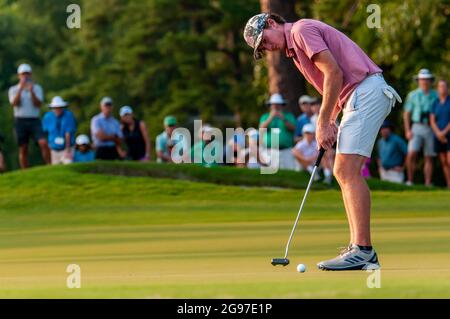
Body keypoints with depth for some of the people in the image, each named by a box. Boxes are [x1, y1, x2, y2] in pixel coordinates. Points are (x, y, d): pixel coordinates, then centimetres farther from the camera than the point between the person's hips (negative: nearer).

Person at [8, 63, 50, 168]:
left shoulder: (37, 88, 8)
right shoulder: (13, 90, 6)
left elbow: (38, 104, -6)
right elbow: (15, 103, -12)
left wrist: (31, 91, -19)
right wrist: (21, 89, -19)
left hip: (34, 120, 0)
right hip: (20, 120, 0)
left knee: (44, 143, -19)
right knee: (23, 149, 0)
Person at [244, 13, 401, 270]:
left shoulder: (301, 29, -6)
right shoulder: (295, 49, 25)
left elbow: (334, 72, -15)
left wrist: (323, 122, -11)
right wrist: (329, 121, 9)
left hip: (366, 91, -11)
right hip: (357, 96, 11)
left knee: (349, 171, -16)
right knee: (343, 172, 10)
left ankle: (363, 251, -21)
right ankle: (359, 248, 8)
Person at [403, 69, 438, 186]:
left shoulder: (436, 96, 10)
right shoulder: (413, 95, 7)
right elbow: (406, 114, 6)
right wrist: (407, 130, -5)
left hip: (431, 129, 2)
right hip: (417, 128, -1)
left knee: (429, 158, 1)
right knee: (411, 154, -17)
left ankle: (428, 183, 2)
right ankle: (410, 180, -9)